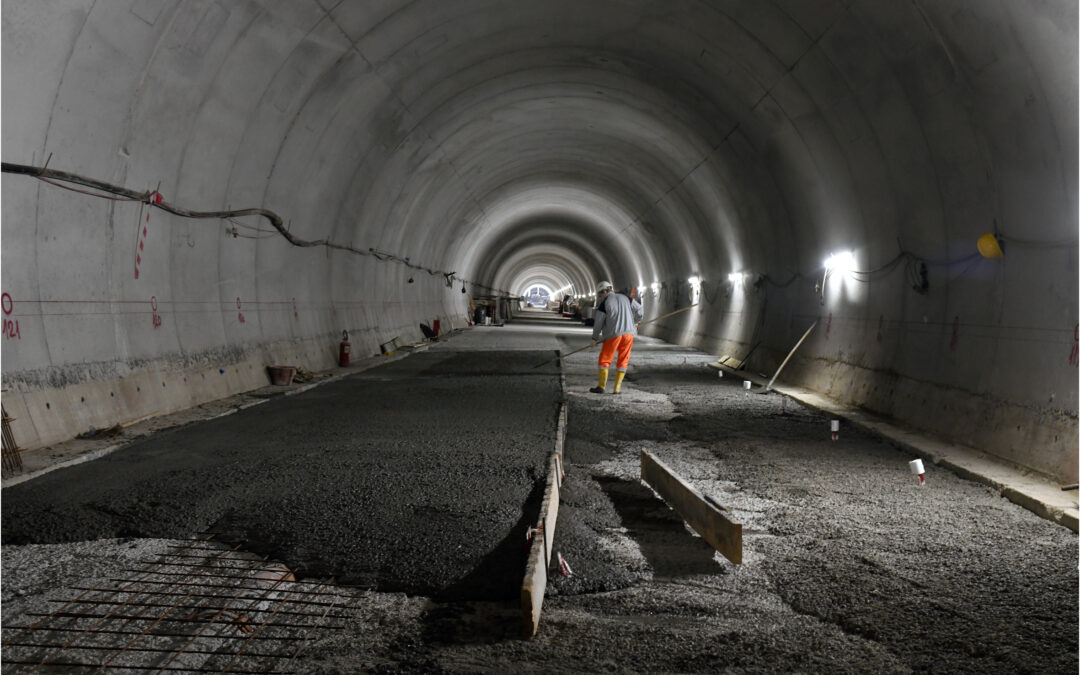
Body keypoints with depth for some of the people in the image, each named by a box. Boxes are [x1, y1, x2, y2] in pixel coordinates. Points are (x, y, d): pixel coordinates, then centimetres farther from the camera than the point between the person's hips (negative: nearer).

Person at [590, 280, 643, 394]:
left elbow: (598, 323, 1)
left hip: (613, 335, -4)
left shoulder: (604, 303, -2)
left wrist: (595, 338, 15)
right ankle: (617, 387, 9)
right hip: (628, 333, 4)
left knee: (605, 360, 8)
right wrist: (635, 322, 37)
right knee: (623, 361, 11)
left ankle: (601, 386, 6)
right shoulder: (625, 298, 12)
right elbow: (639, 310, 19)